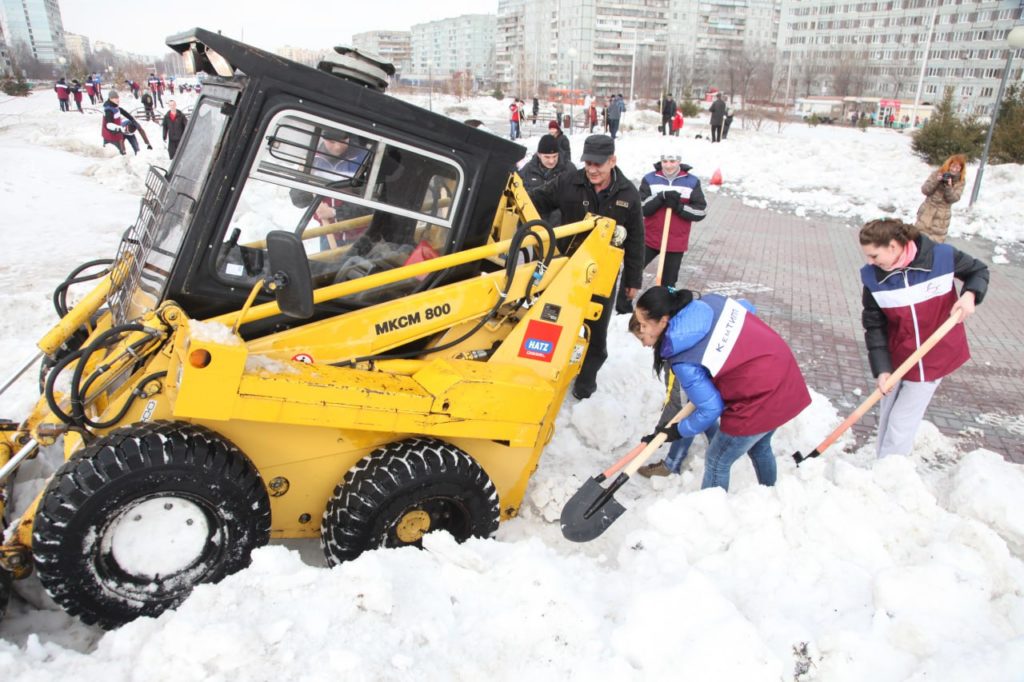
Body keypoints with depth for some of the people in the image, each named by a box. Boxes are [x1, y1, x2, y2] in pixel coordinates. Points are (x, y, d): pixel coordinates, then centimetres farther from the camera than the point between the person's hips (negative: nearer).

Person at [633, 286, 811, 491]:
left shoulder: (682, 361, -22)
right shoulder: (709, 302, -5)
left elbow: (710, 409, -15)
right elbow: (747, 308, 14)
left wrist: (678, 432, 1)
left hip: (759, 400, -9)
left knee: (717, 463, 10)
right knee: (759, 447, 32)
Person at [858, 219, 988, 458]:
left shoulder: (942, 256, -18)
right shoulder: (872, 276, -14)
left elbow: (979, 271, 3)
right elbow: (874, 327, -9)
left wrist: (970, 294, -18)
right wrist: (881, 369, -16)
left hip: (933, 360, -2)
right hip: (895, 360, 2)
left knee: (901, 423, 1)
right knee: (887, 418, 14)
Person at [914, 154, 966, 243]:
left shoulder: (961, 181, -1)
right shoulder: (937, 174, -4)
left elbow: (954, 199, -10)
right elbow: (924, 190, -8)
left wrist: (949, 187, -25)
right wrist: (935, 181, -23)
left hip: (942, 216, 1)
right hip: (927, 211, 0)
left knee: (936, 241, 0)